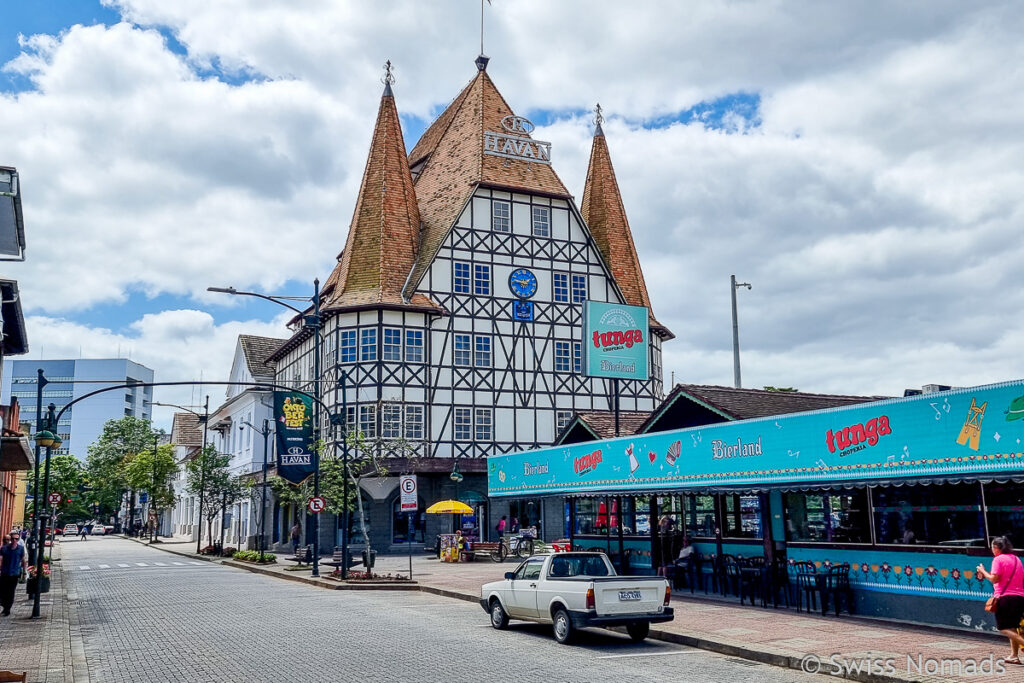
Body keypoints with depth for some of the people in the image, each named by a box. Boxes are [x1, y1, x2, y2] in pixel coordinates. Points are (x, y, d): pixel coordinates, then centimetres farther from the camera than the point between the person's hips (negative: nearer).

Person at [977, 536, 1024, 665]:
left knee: (1004, 628, -2)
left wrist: (983, 571, 0)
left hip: (1005, 597, -7)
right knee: (1012, 628, 15)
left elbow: (994, 578, -16)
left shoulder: (998, 559, -7)